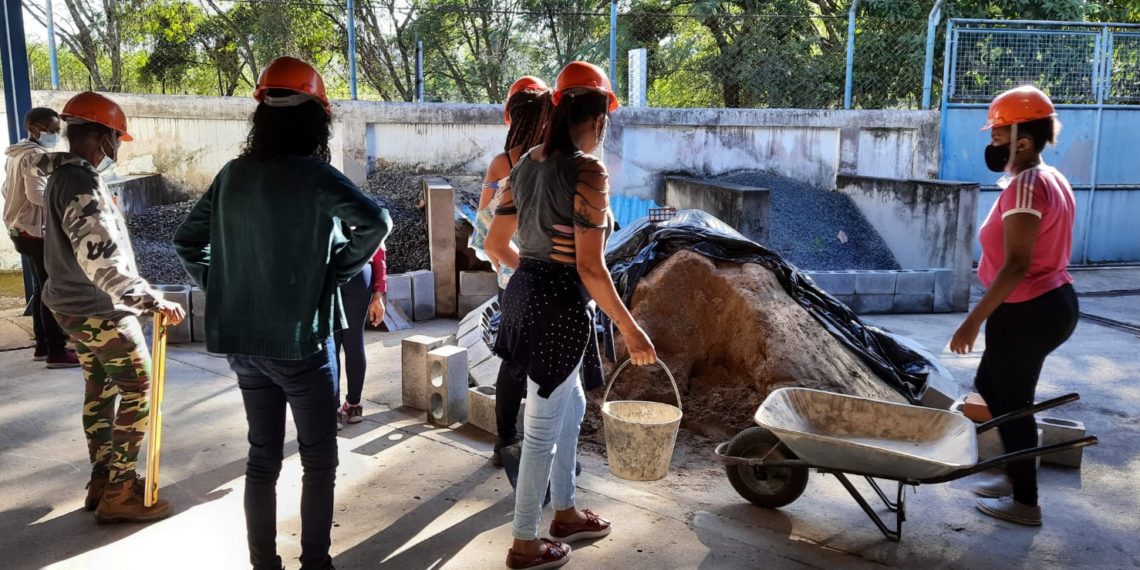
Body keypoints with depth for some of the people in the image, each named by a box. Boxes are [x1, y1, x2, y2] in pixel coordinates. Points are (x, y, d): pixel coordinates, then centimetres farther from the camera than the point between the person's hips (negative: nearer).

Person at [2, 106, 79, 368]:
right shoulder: (37, 155, -17)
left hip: (22, 229, 10)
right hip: (38, 231, -10)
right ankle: (56, 351, -4)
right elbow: (37, 194, -25)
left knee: (41, 290, 15)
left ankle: (43, 346, 21)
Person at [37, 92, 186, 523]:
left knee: (100, 391, 16)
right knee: (138, 392, -3)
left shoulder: (62, 177, 9)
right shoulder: (82, 185, -22)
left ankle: (102, 482, 25)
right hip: (101, 311, -10)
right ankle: (119, 494, 2)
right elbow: (102, 261, -30)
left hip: (77, 307, 10)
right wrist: (153, 300, -30)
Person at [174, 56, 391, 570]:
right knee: (319, 460, 9)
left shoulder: (232, 175, 5)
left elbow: (187, 242, 12)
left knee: (262, 458, 16)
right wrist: (339, 269, -13)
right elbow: (377, 221, -26)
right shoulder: (312, 175, -13)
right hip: (301, 340, -6)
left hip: (243, 341, 6)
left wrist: (221, 288, 12)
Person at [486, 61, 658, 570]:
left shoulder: (528, 163, 6)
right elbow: (590, 268, -22)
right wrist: (630, 329, -14)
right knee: (543, 428, 6)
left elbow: (495, 244, 11)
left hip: (525, 295, 9)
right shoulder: (588, 171, -18)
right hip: (562, 306, -9)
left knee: (570, 406, 25)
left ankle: (565, 514, 41)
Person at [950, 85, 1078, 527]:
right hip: (1053, 302, 10)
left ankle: (1025, 502, 19)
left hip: (1028, 312, -10)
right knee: (991, 385, 21)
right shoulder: (1051, 179, 10)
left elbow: (1016, 265, -26)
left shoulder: (1024, 187, -21)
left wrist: (974, 321, -24)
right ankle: (1017, 477, 32)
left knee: (1010, 400, 4)